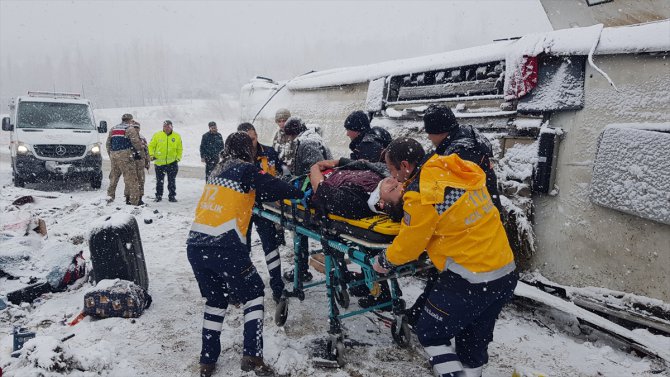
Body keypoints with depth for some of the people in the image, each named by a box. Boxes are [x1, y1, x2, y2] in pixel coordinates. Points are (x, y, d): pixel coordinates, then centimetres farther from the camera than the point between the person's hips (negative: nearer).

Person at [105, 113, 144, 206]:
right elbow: (136, 142, -11)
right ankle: (135, 199, -8)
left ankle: (110, 196, 19)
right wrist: (140, 148, 10)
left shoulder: (113, 129, 20)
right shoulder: (130, 129, -2)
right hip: (124, 155, -7)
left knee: (114, 176, 18)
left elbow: (108, 143, 21)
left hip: (113, 155, 7)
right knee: (131, 177, -6)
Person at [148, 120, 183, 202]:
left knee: (172, 181, 5)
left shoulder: (177, 136, 3)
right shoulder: (157, 135, 0)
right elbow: (151, 146, 6)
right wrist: (151, 155, -5)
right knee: (159, 181, 8)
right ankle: (158, 196, 20)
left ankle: (172, 196, 15)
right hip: (159, 162, 0)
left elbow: (179, 149, 12)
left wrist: (178, 158, 2)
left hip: (172, 162, 0)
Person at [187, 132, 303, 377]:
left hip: (195, 245, 7)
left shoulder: (219, 171, 21)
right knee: (253, 293, 11)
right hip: (224, 246, -7)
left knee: (215, 299, 21)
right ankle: (252, 356, 4)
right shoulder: (246, 169, 0)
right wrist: (300, 194, 7)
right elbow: (271, 188, -9)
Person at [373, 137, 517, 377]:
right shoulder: (462, 170, 1)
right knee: (474, 340, 24)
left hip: (469, 282, -8)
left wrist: (384, 262, 11)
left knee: (430, 334, 12)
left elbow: (408, 245, -7)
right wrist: (406, 193, 20)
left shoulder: (421, 196, -20)